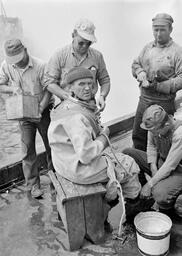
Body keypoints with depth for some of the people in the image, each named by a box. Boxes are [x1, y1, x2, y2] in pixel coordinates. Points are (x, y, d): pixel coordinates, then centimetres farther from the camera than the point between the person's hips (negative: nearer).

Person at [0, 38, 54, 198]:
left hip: (43, 112, -2)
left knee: (51, 145, 10)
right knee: (28, 150, 2)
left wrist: (41, 108, -25)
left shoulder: (40, 66, -19)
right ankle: (33, 184, 14)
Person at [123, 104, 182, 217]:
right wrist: (153, 167, -9)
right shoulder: (154, 126, -15)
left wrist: (150, 184, -23)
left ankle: (167, 212, 6)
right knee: (127, 153, -7)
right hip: (160, 161, 7)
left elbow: (170, 166, -30)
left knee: (159, 193, -35)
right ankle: (138, 196, 6)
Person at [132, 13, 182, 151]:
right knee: (138, 136, 15)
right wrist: (142, 74, -7)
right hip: (144, 99, 6)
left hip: (164, 103, -5)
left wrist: (159, 86, -23)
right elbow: (135, 64, 15)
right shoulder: (148, 47, 9)